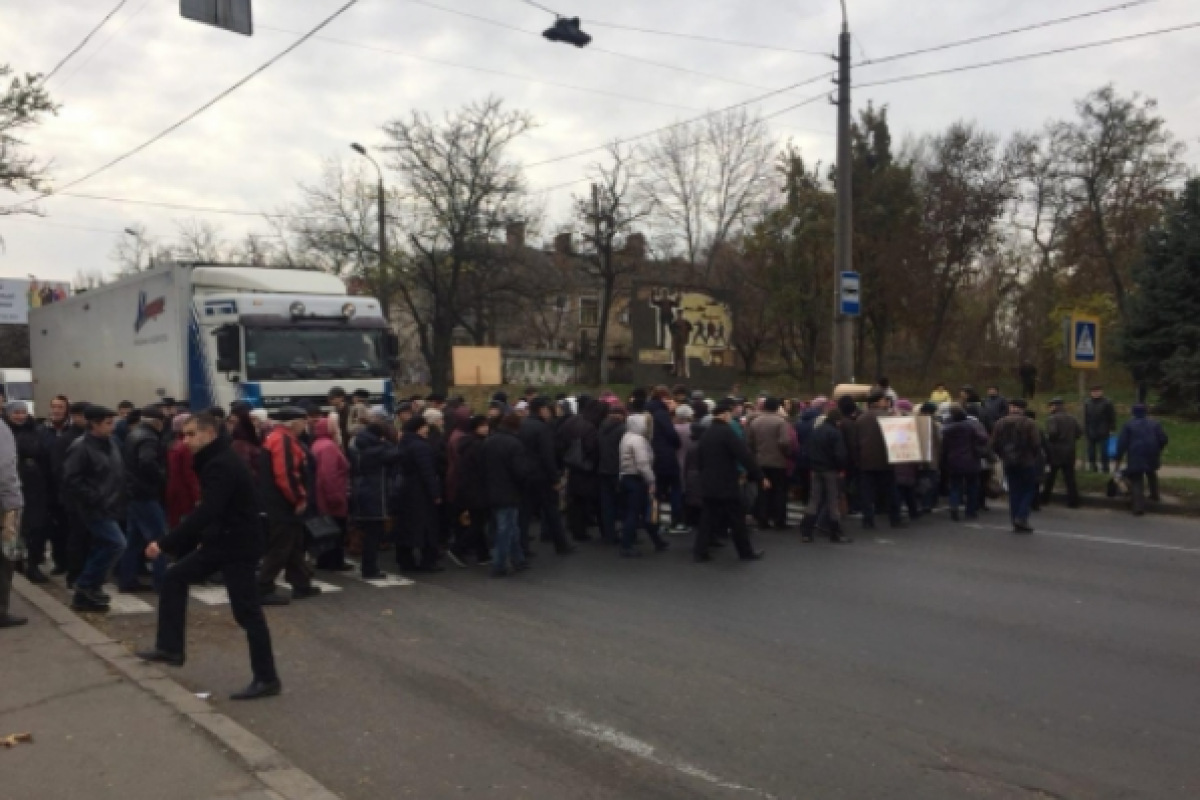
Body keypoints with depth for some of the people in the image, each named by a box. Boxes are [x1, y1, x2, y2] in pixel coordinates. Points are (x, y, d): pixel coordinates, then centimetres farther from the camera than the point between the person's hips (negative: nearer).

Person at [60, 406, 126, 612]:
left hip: (108, 507, 8)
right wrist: (95, 498, -20)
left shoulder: (110, 443, 11)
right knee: (116, 543, -15)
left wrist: (119, 501, 9)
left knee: (97, 549, 11)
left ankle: (83, 597, 20)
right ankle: (88, 585, -1)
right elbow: (71, 480, -19)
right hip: (94, 508, -8)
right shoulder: (80, 447, -14)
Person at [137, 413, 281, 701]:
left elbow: (205, 513, -31)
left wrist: (164, 544, -30)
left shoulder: (222, 465, -22)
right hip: (220, 540, 10)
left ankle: (267, 679, 3)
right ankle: (171, 648, 24)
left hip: (239, 545, -10)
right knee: (175, 577, 15)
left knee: (246, 612, -6)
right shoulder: (215, 462, 11)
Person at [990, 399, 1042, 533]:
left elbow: (994, 444, 2)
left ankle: (1016, 522, 10)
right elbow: (1036, 444, -12)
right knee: (1029, 489, 8)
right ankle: (1022, 517, -7)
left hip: (1008, 462, 4)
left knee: (1014, 491, 10)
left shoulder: (1000, 423, 2)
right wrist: (1035, 456, 6)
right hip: (1026, 462, -4)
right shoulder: (1029, 423, -11)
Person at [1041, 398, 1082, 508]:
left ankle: (1044, 498, 13)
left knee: (1049, 478, 6)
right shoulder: (1072, 418, 10)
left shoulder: (1052, 419, -13)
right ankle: (1073, 501, 4)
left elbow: (1052, 433, -25)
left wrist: (1047, 439, -6)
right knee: (1070, 478, 7)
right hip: (1069, 452, 5)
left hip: (1055, 452, -5)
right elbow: (1080, 432, 7)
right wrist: (1070, 440, 13)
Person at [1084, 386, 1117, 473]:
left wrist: (1112, 429, -8)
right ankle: (1092, 466, 16)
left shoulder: (1107, 403, -4)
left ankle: (1104, 467, 6)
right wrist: (1085, 429, 7)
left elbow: (1112, 417, -4)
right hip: (1091, 431, 4)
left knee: (1103, 451, -1)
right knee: (1091, 451, 8)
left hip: (1103, 432, -4)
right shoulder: (1087, 403, 9)